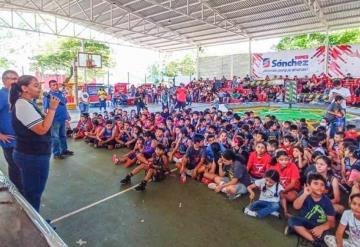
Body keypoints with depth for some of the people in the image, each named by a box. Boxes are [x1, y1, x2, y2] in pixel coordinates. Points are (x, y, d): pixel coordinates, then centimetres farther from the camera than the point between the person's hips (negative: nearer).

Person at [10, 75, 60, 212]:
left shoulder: (28, 103, 11)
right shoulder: (23, 105, -20)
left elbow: (41, 124, 15)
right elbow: (42, 129, -26)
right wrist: (52, 109, -22)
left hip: (31, 155, 11)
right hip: (32, 157, -11)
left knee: (31, 193, 22)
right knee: (33, 194, 4)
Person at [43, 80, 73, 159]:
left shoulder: (61, 93, 11)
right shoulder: (48, 95, -9)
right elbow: (45, 108, -12)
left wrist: (67, 115, 21)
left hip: (62, 118, 7)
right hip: (55, 119, -7)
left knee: (63, 135, 17)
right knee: (55, 137, 1)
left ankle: (64, 150, 29)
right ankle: (56, 153, 10)